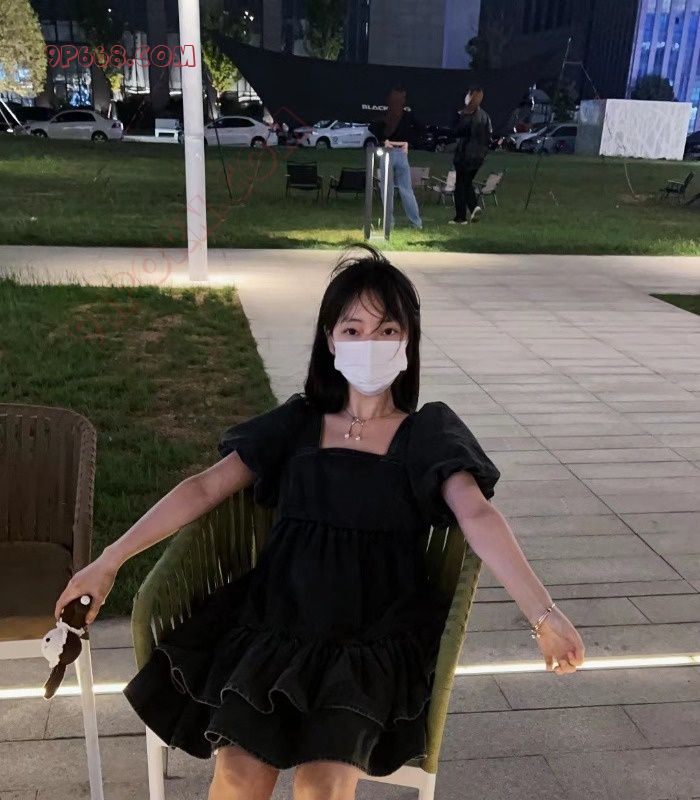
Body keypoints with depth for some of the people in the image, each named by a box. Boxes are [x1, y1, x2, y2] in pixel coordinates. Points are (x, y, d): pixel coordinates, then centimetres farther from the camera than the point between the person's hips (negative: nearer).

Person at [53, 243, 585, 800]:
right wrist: (109, 560, 1)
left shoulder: (429, 431, 4)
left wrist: (544, 613, -25)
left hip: (376, 636, -1)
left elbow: (478, 515, -10)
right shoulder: (298, 421, 11)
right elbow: (206, 488, 6)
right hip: (279, 622, 2)